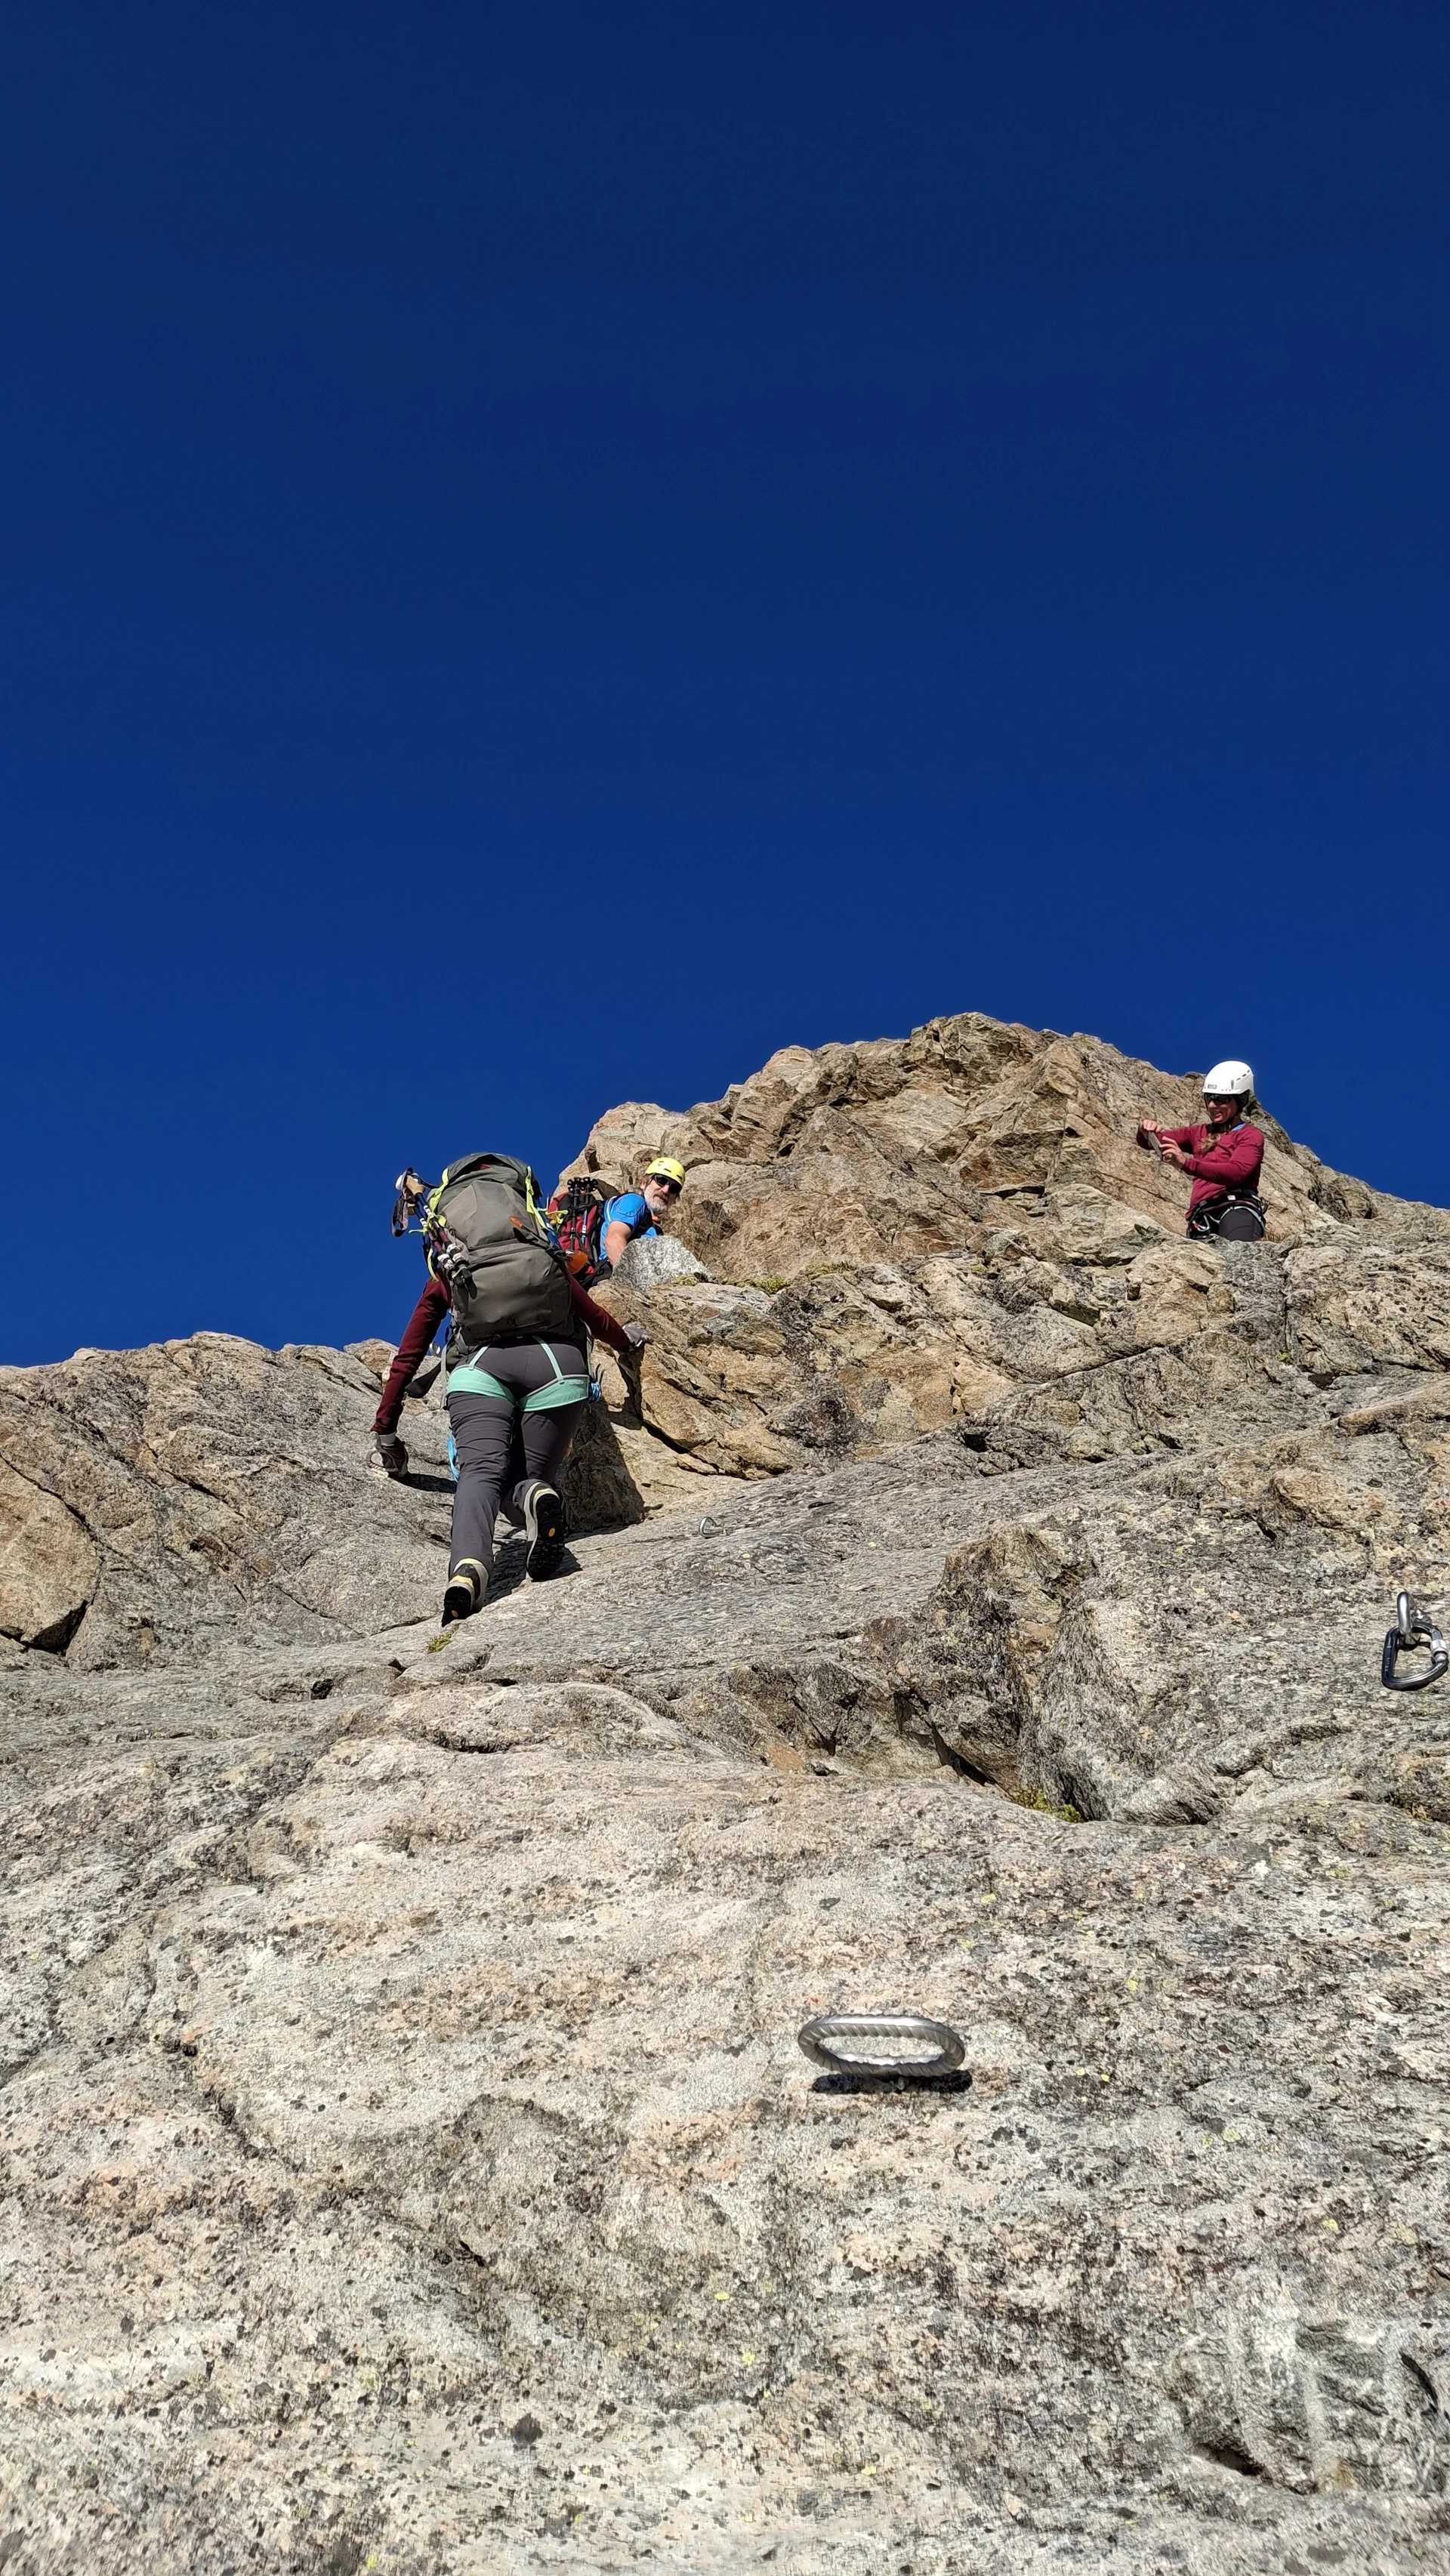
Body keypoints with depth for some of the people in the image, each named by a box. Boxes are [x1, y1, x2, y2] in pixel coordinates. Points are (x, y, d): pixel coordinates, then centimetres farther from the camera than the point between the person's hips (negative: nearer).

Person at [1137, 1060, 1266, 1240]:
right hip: (1202, 1218, 4)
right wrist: (1147, 1132, -2)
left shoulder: (1251, 1135, 13)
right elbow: (1151, 1142, 26)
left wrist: (1186, 1163, -22)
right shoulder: (1199, 1134, 33)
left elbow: (1236, 1172, -9)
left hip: (1237, 1210, -4)